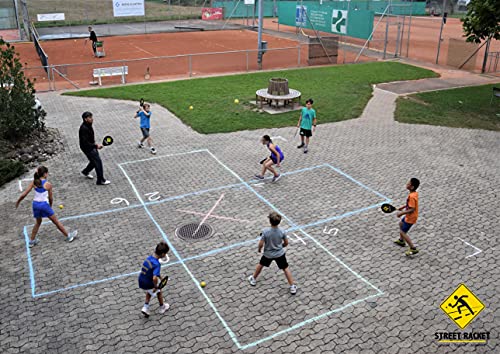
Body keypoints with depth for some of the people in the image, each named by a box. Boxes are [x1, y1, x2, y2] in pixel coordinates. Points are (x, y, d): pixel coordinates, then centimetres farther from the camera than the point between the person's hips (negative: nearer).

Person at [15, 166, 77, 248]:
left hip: (35, 204, 5)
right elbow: (51, 198, 0)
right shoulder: (48, 184, -10)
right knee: (56, 221, 9)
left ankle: (32, 241, 32)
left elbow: (24, 194, -1)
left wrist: (18, 201, 15)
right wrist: (50, 205, 18)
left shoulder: (34, 182, 0)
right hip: (44, 204, -5)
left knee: (38, 222, 27)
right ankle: (68, 236, 21)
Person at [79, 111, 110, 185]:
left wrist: (95, 144, 13)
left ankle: (85, 172, 44)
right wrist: (96, 146, -27)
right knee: (98, 162, -7)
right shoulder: (84, 128, -28)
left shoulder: (89, 125, 2)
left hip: (92, 147, 10)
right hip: (87, 148, -10)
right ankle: (101, 180, 3)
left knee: (95, 161, 19)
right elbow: (85, 142, -29)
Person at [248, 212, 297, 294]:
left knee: (261, 264, 26)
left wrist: (259, 249, 2)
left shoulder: (265, 231, -26)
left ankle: (253, 279, 45)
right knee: (285, 268, 14)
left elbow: (261, 244, -21)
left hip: (268, 254, 0)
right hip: (280, 253, 0)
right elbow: (286, 243, -5)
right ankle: (292, 287, 16)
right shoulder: (282, 232, -19)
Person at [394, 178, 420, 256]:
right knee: (401, 223, 31)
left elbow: (412, 209, -34)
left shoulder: (412, 196, -33)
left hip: (410, 218, -10)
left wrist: (401, 213, -26)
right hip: (409, 216, 10)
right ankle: (401, 241, 49)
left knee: (402, 232, -2)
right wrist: (403, 207, 13)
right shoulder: (414, 193, -3)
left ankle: (413, 249, 4)